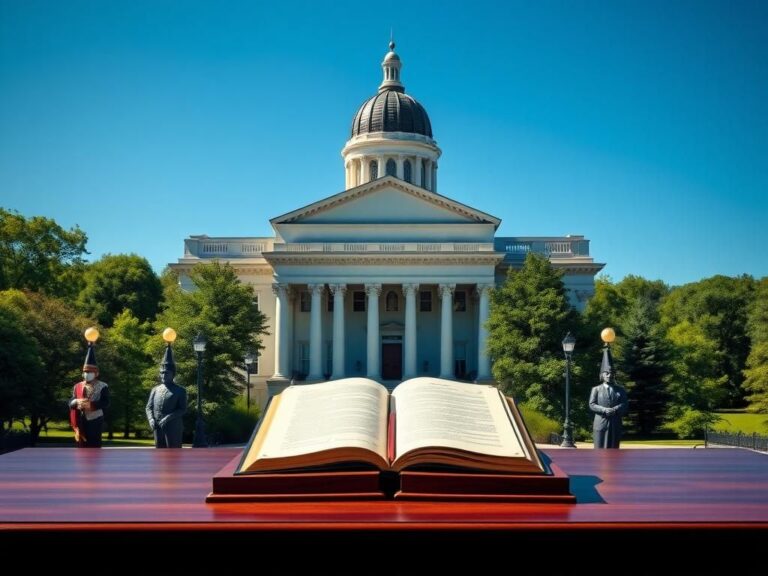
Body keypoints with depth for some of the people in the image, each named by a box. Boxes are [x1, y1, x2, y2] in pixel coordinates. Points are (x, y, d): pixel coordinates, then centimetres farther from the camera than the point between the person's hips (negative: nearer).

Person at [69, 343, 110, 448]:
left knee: (94, 446, -5)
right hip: (81, 422, 4)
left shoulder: (102, 386, -1)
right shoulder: (77, 386, 12)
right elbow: (70, 402, 6)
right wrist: (77, 402, -18)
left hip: (95, 421, -4)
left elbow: (106, 402, -12)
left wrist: (91, 404, -26)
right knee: (82, 446, 6)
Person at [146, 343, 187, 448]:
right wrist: (151, 419, -8)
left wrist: (168, 418, -19)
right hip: (158, 428, 4)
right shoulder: (155, 389, 14)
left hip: (173, 428, -4)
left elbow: (183, 409, -7)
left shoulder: (180, 390, 1)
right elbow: (149, 407, 12)